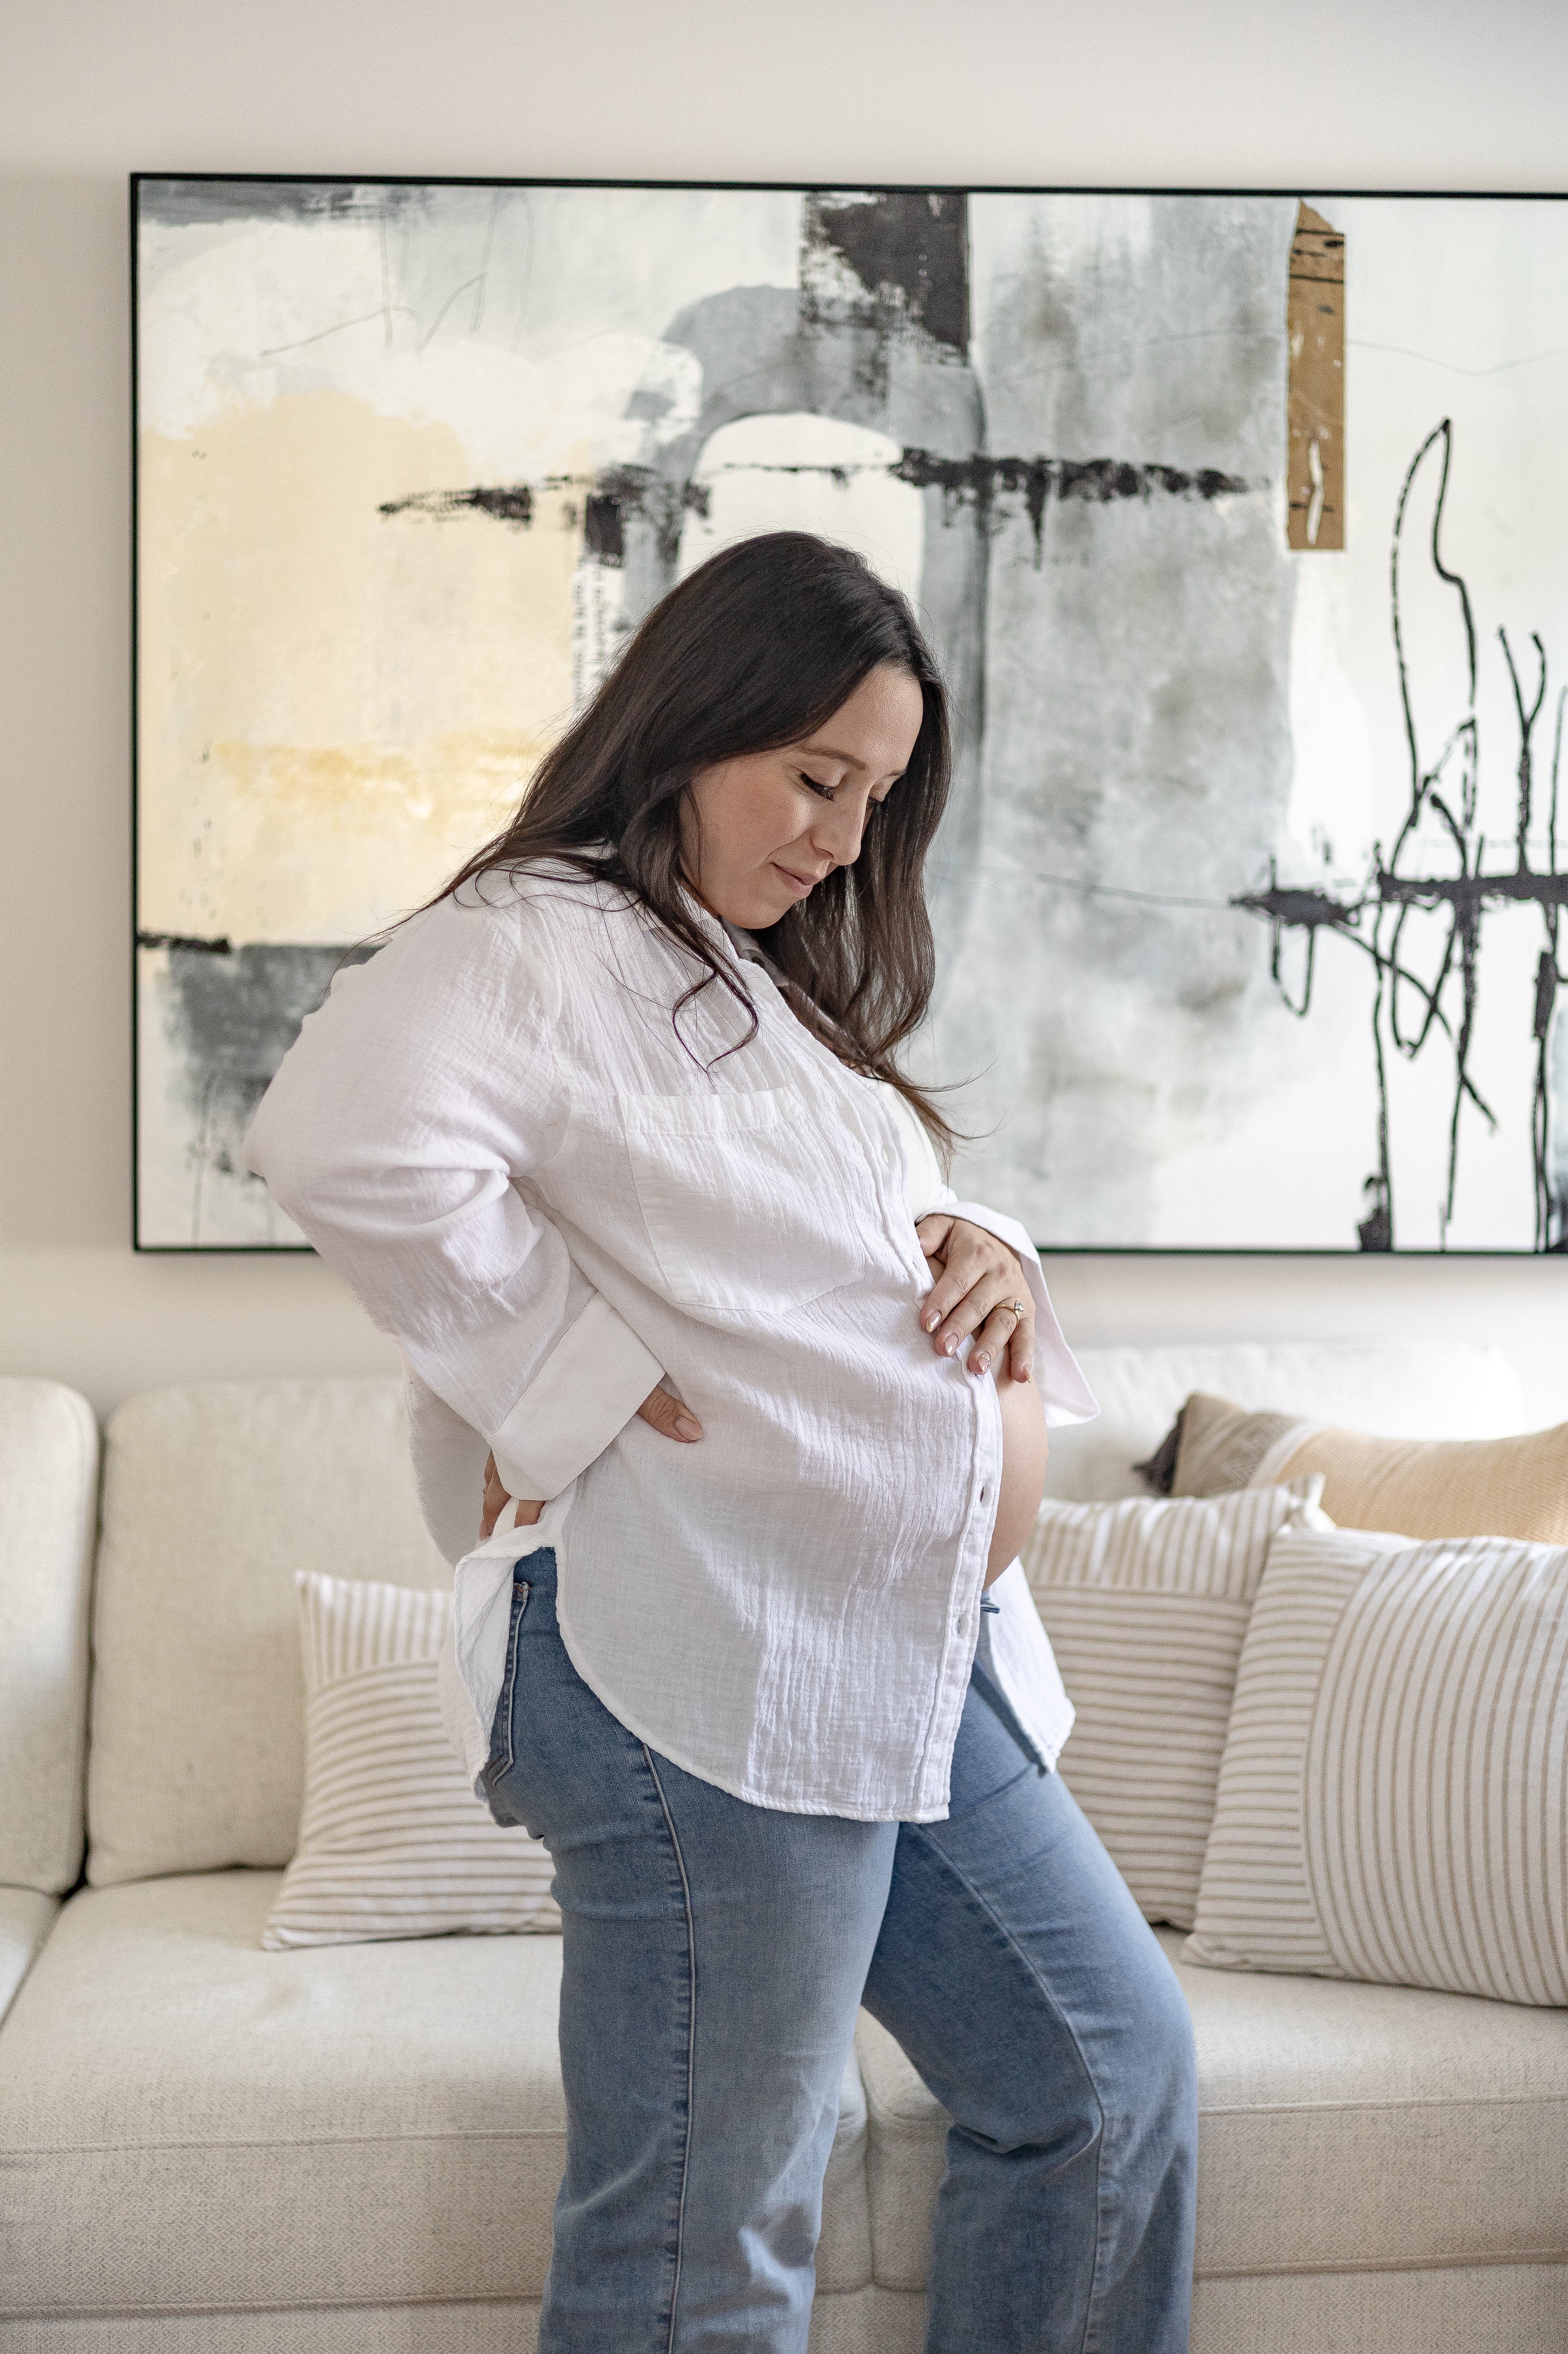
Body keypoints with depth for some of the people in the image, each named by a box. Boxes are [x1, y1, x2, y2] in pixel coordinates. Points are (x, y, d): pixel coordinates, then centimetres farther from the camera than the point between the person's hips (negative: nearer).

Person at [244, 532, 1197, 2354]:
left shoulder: (778, 985, 22)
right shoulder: (539, 941, -9)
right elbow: (345, 1141, -28)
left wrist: (988, 1254, 4)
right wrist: (577, 1382, -20)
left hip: (916, 1651, 10)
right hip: (709, 1658, -10)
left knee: (1111, 2072, 18)